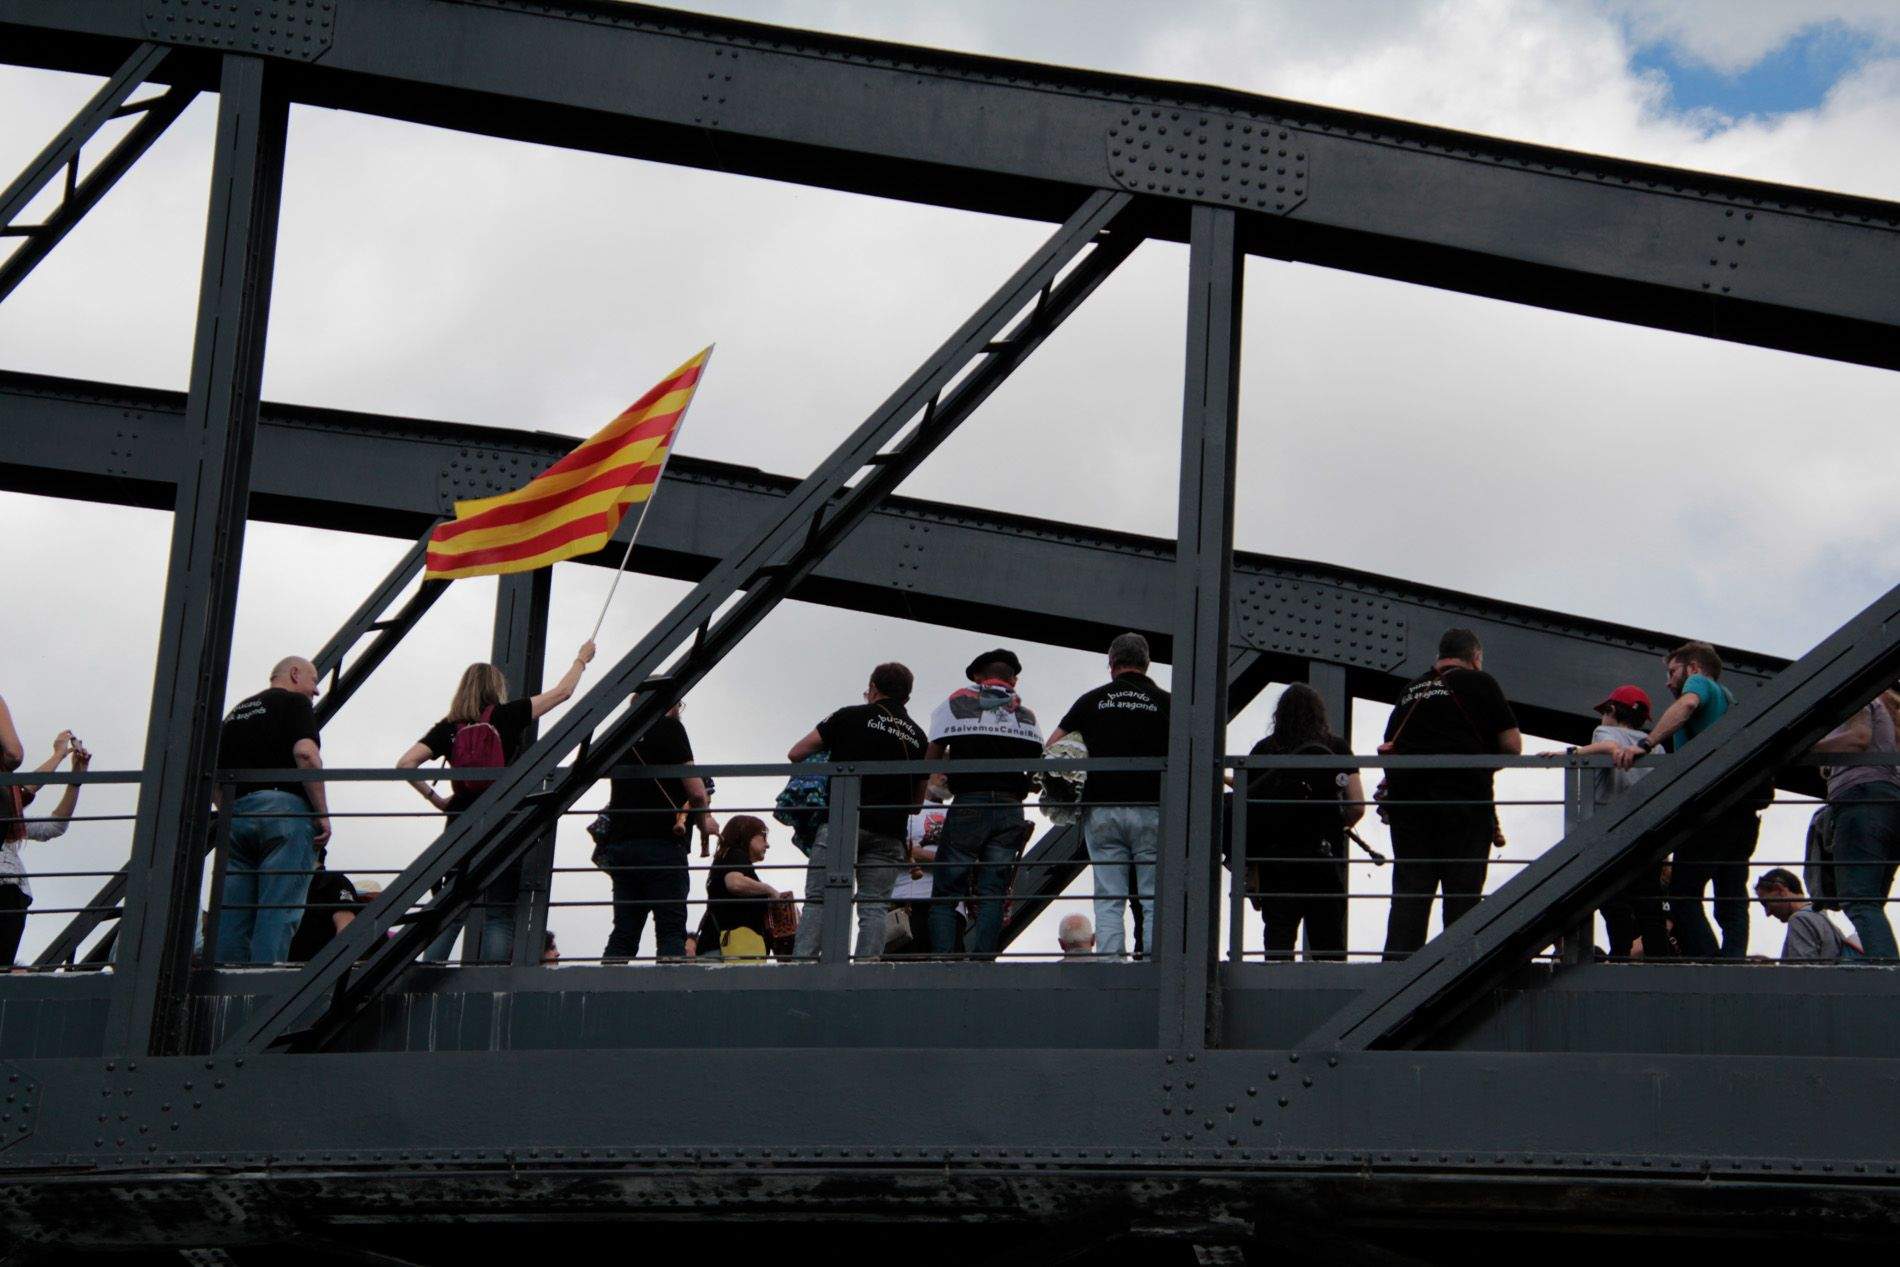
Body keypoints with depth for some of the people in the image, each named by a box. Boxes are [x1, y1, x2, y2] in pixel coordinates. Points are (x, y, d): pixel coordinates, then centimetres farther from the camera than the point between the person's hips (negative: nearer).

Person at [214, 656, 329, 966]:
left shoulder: (236, 712, 26)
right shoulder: (294, 703, 5)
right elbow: (306, 754, -12)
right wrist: (322, 813, -10)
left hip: (236, 812, 6)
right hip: (285, 809, -6)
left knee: (231, 914, 3)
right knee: (279, 910, -11)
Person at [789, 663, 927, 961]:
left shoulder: (851, 716, 7)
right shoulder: (918, 738, 18)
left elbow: (796, 754, 10)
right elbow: (917, 804, 23)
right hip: (888, 833, 3)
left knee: (818, 901, -1)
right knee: (874, 907, 2)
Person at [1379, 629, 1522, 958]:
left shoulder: (1411, 689, 19)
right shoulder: (1479, 682, 5)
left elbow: (1387, 749, 19)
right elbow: (1512, 745, 2)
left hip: (1406, 798, 4)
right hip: (1465, 797, -4)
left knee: (1408, 893, 3)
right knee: (1462, 892, -2)